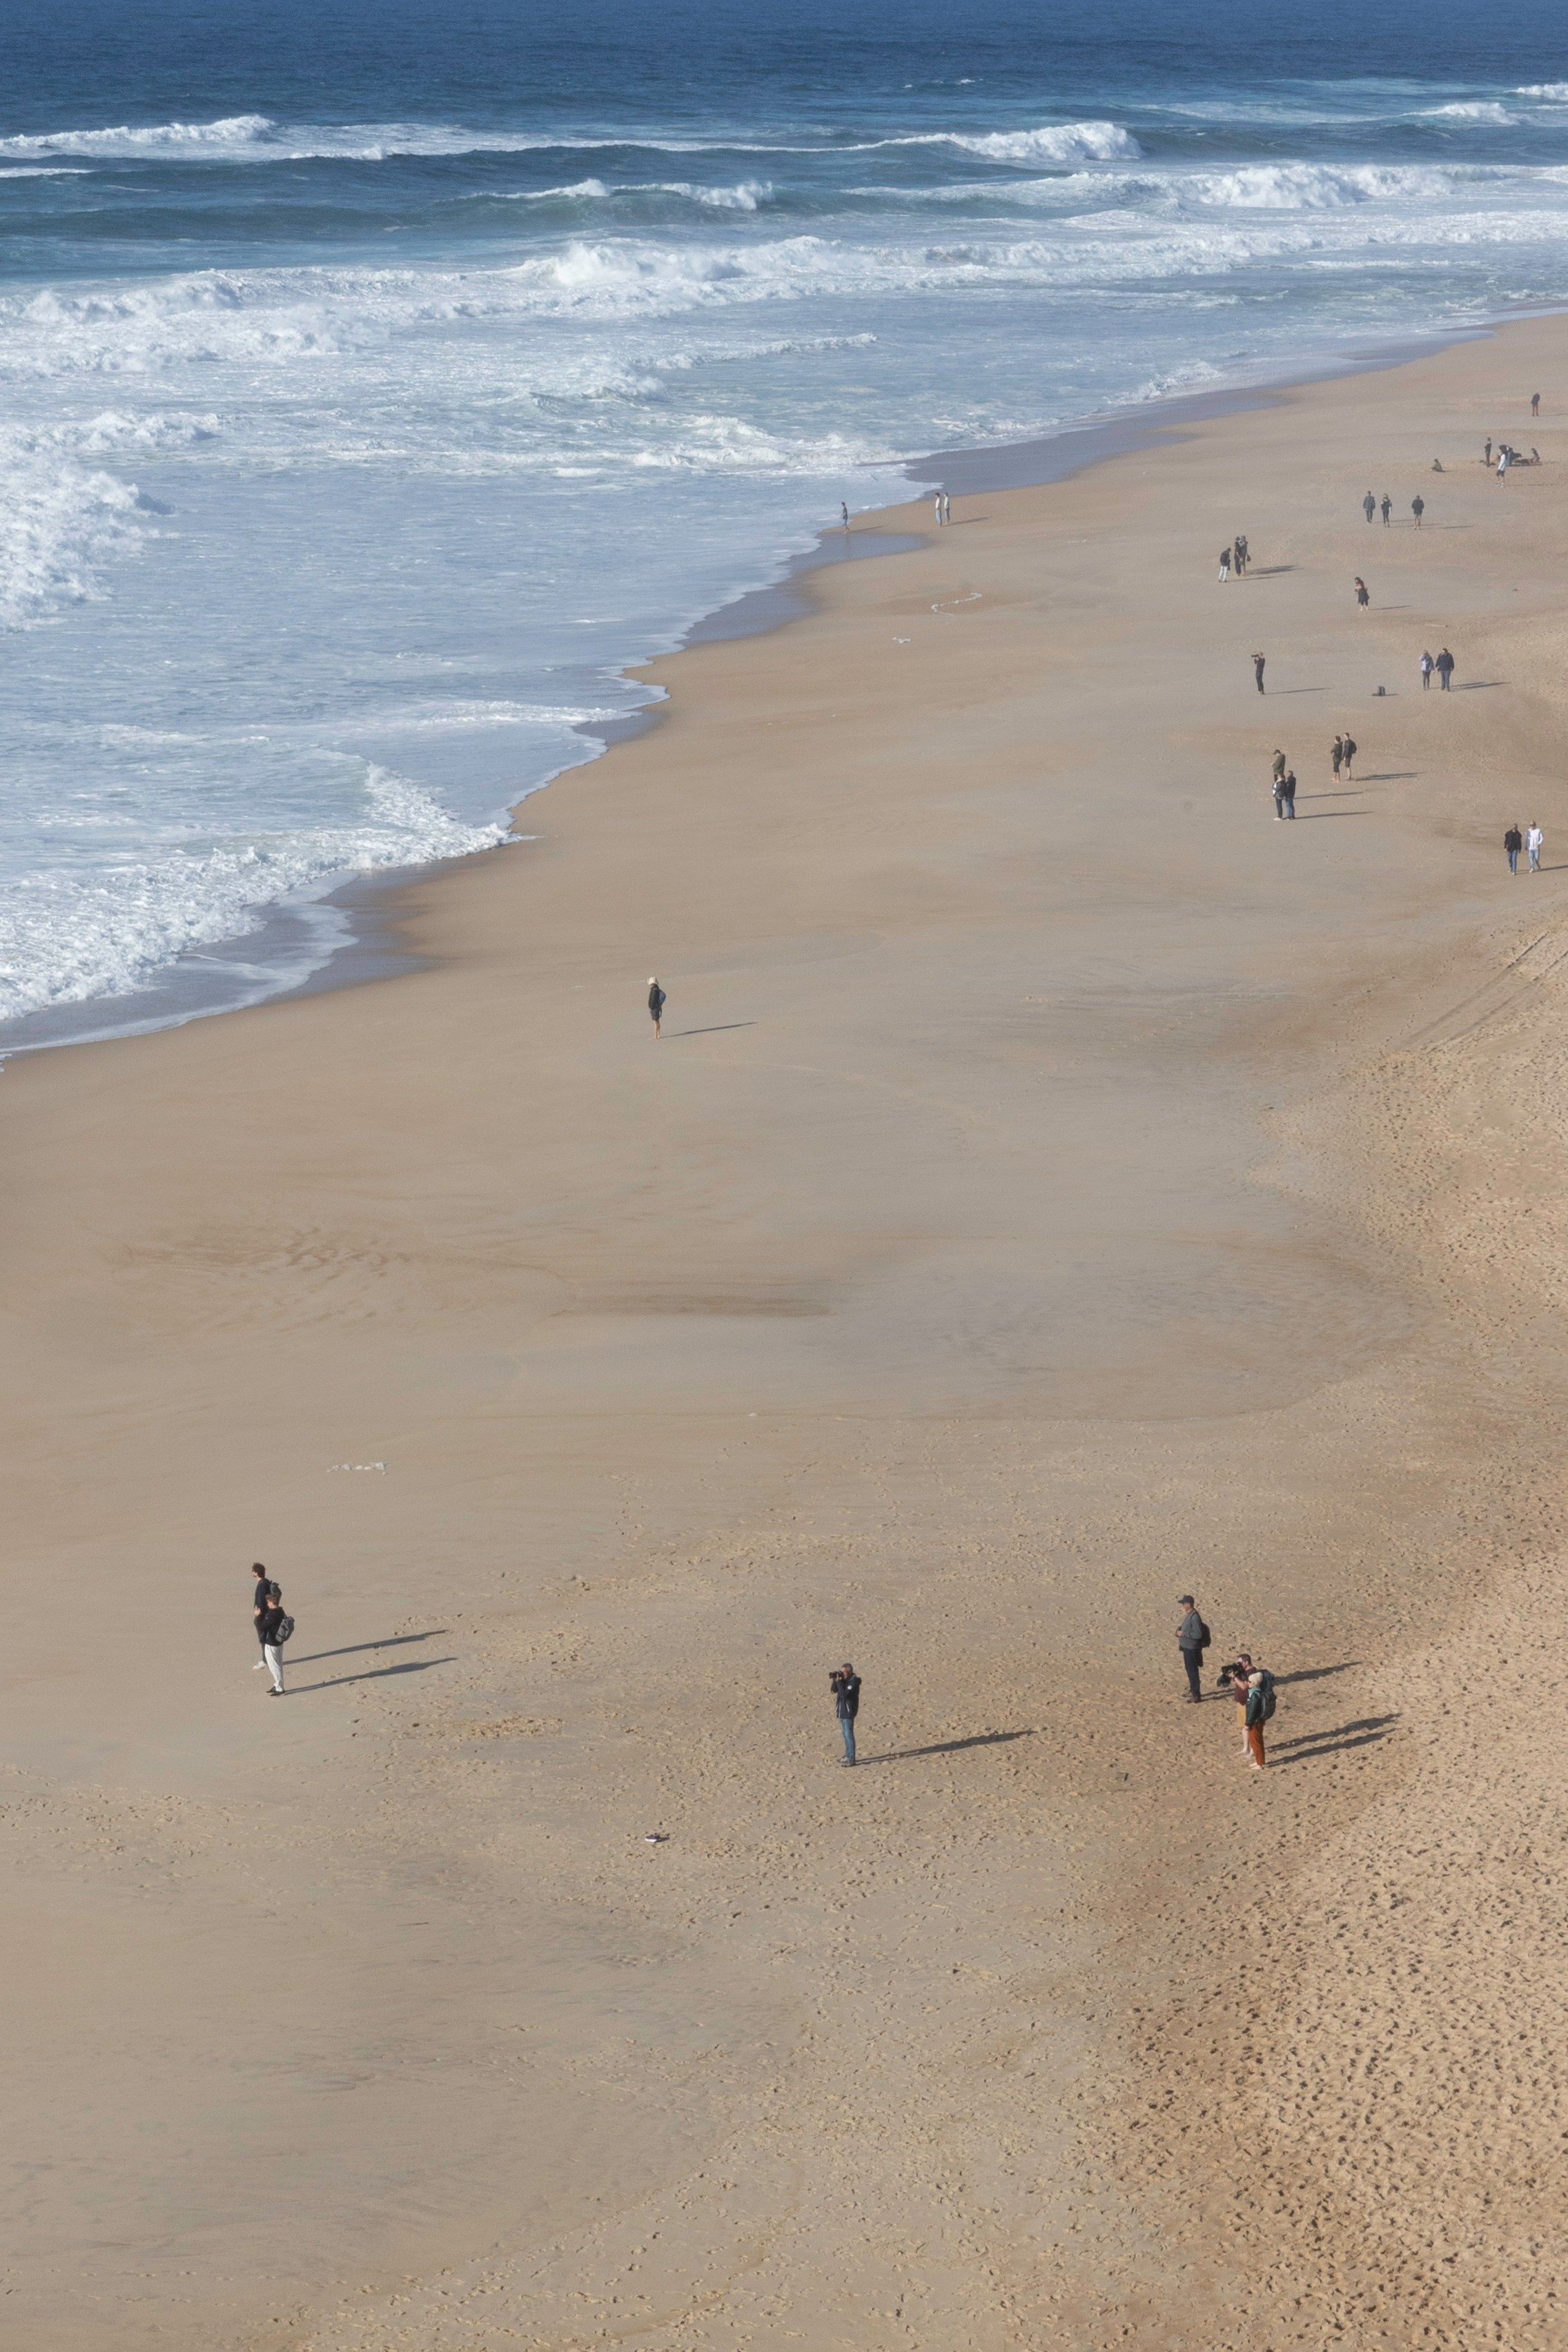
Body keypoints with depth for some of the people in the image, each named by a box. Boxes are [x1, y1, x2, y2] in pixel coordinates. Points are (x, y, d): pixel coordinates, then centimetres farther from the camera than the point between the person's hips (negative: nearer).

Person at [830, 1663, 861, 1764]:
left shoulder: (853, 1682, -19)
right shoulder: (844, 1679, 7)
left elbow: (844, 1694, -27)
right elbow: (834, 1690, 9)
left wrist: (839, 1682, -25)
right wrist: (835, 1681, -6)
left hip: (848, 1712, -9)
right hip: (842, 1710, 9)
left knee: (849, 1735, -8)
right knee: (845, 1734, 17)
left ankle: (851, 1758, -5)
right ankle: (848, 1755, 27)